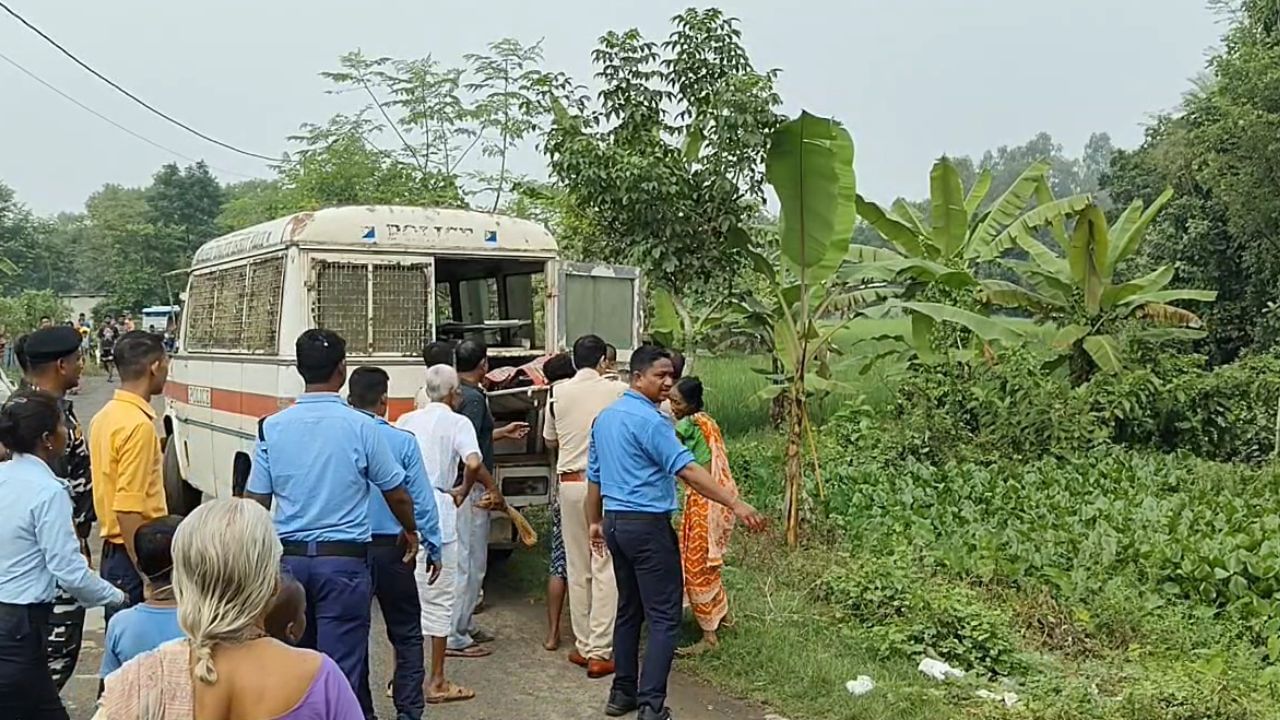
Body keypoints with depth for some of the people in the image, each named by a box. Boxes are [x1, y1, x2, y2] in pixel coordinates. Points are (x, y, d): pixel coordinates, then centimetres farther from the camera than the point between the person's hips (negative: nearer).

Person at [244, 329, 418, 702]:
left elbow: (256, 503, 3)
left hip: (289, 559, 4)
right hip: (344, 561, -4)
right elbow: (397, 494, 1)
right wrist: (410, 532, 20)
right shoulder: (360, 427, -9)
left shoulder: (272, 427, -1)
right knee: (343, 670, 1)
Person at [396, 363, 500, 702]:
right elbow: (474, 462, -19)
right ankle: (437, 682, 12)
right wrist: (464, 490, -3)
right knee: (439, 597, 5)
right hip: (435, 512, -5)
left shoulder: (406, 420, 13)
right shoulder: (457, 423, -3)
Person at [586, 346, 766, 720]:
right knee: (664, 617, -4)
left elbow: (594, 474, 18)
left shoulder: (604, 418, 12)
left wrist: (595, 522, 27)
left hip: (615, 522, 9)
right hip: (648, 525, -9)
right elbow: (688, 470, -24)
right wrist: (735, 504, -26)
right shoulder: (649, 420, -16)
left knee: (629, 609, 17)